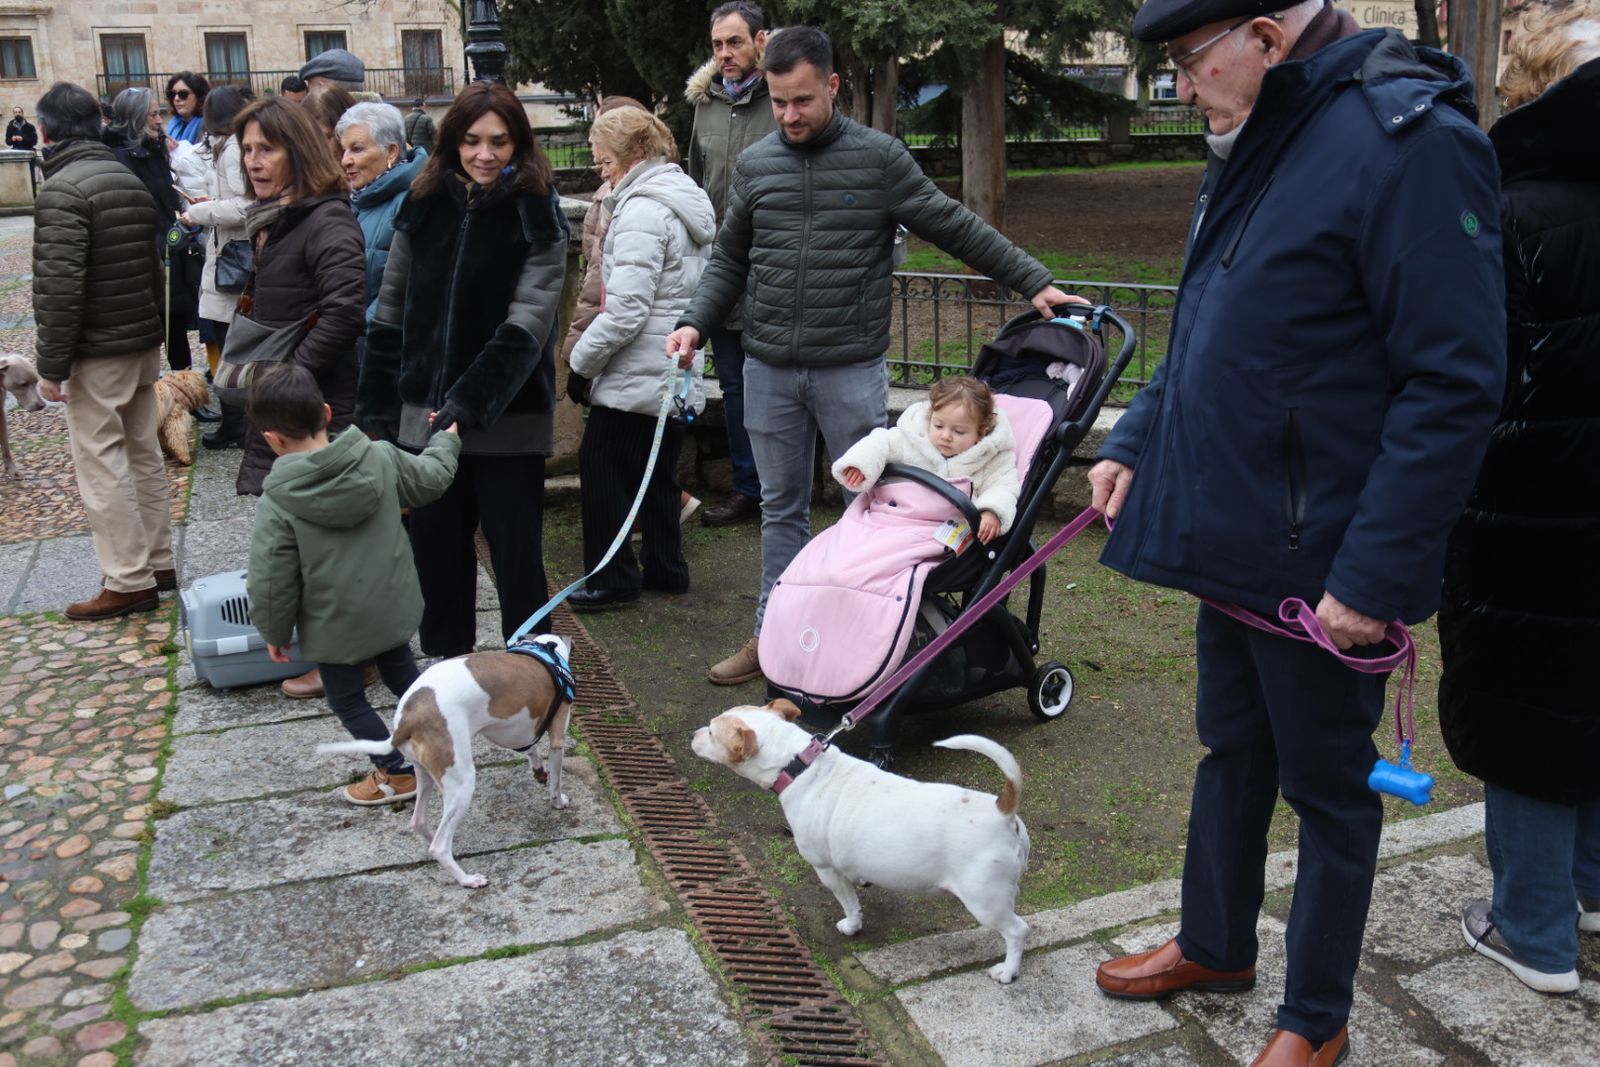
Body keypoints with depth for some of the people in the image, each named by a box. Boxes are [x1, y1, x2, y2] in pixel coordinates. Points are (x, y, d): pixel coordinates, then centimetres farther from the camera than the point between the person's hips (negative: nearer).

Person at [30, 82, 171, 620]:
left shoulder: (62, 189, -16)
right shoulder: (130, 181, 10)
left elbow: (59, 287, -21)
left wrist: (51, 364, -16)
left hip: (97, 353, -8)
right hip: (144, 344, 8)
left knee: (101, 463, -2)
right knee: (144, 454, 15)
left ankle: (129, 581, 1)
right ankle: (159, 563, 22)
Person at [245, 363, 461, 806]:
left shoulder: (277, 503, -20)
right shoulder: (381, 458, -11)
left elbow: (271, 580, -16)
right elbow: (431, 478, 9)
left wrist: (275, 632, 2)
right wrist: (447, 438, 29)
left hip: (336, 626, -5)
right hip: (393, 609, 5)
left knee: (347, 700, 16)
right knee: (402, 675, 27)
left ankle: (396, 773, 23)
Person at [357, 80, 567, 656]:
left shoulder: (537, 218, -5)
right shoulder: (423, 208, 6)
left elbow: (528, 323, -15)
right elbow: (391, 312, 10)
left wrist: (471, 402, -25)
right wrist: (380, 409, 5)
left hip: (507, 420, -4)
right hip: (425, 415, 4)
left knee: (516, 555, 3)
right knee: (436, 549, 14)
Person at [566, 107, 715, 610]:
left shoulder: (642, 211, -18)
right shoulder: (688, 200, 12)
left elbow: (625, 310, -24)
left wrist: (581, 362, -13)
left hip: (636, 374, -9)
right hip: (675, 371, 10)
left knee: (601, 464, 2)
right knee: (657, 470, 17)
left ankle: (613, 577, 9)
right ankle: (666, 567, 26)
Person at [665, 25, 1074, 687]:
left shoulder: (879, 158, -2)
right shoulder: (754, 165, 7)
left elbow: (957, 229, 2)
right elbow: (729, 262, 15)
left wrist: (1033, 281, 1)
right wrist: (695, 322, 0)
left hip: (851, 370, -3)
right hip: (769, 370, 3)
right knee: (781, 508, 12)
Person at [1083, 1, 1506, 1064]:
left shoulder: (1409, 139, -19)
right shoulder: (1254, 149, 10)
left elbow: (1455, 384, -23)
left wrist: (1375, 573, -24)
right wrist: (1135, 444, 7)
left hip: (1320, 561, -8)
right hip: (1234, 538, 8)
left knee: (1328, 780, 9)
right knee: (1231, 750, 22)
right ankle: (1215, 944, 43)